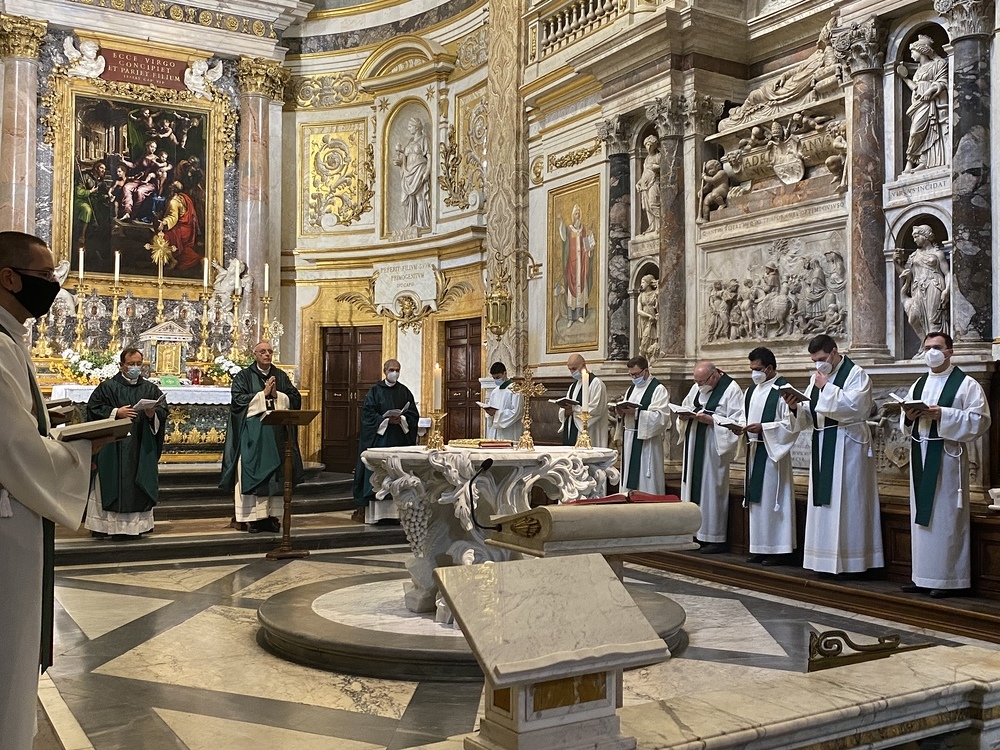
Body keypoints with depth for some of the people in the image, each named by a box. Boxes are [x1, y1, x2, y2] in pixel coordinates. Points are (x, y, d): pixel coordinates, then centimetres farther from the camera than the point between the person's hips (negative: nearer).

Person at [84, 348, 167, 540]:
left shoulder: (150, 389, 11)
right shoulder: (108, 387, 3)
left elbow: (163, 409, 5)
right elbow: (93, 408, -2)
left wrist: (153, 414, -15)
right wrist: (115, 413, -13)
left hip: (141, 448, 3)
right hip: (114, 446, -3)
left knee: (138, 486, 4)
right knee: (113, 485, -3)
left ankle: (135, 524, 9)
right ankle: (106, 524, 2)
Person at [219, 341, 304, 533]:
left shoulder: (281, 376, 14)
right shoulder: (244, 376, 4)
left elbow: (295, 399, 7)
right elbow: (238, 399, -9)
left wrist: (277, 395, -9)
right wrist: (263, 394, -11)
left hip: (277, 433, 3)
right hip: (252, 433, -3)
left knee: (275, 473, 2)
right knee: (253, 473, -5)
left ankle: (271, 516, 6)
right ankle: (253, 517, -2)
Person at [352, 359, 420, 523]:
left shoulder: (404, 391, 10)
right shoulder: (375, 390, 2)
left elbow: (413, 414, 5)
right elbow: (368, 413, -6)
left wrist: (401, 419, -14)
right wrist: (386, 420, -16)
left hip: (400, 439, 3)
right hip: (378, 437, -2)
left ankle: (396, 508, 2)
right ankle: (365, 508, -3)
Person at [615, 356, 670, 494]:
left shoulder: (659, 389, -7)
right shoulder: (631, 389, 18)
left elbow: (661, 416, -19)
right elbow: (624, 415, 20)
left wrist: (636, 413, -25)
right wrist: (621, 412, -4)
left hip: (647, 441, -7)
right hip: (629, 439, 7)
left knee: (646, 482, -5)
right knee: (629, 477, 9)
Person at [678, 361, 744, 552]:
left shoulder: (731, 389, -9)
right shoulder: (697, 387, 12)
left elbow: (737, 421, -15)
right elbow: (685, 407, 21)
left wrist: (710, 419, -21)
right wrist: (684, 415, -1)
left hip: (713, 447, -7)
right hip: (695, 445, 7)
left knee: (712, 489, -4)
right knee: (694, 485, 7)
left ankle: (716, 538, 4)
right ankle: (696, 533, 15)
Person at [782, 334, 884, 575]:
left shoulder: (856, 374, -5)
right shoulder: (817, 377, 15)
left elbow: (854, 406, -21)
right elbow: (809, 416, 13)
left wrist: (827, 387, -18)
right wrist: (796, 407, -7)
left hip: (847, 446, -7)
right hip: (822, 446, 7)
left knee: (846, 503, -5)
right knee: (825, 503, 8)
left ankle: (849, 561, 1)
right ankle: (828, 560, 14)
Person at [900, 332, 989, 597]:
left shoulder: (966, 384, -2)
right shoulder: (918, 385, 16)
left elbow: (980, 419, -12)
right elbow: (905, 425, 18)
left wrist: (943, 415, -20)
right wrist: (909, 416, -5)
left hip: (947, 456, -6)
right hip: (920, 455, 6)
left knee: (946, 516, -4)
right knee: (921, 515, 8)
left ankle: (949, 578, 3)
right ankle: (923, 577, 15)